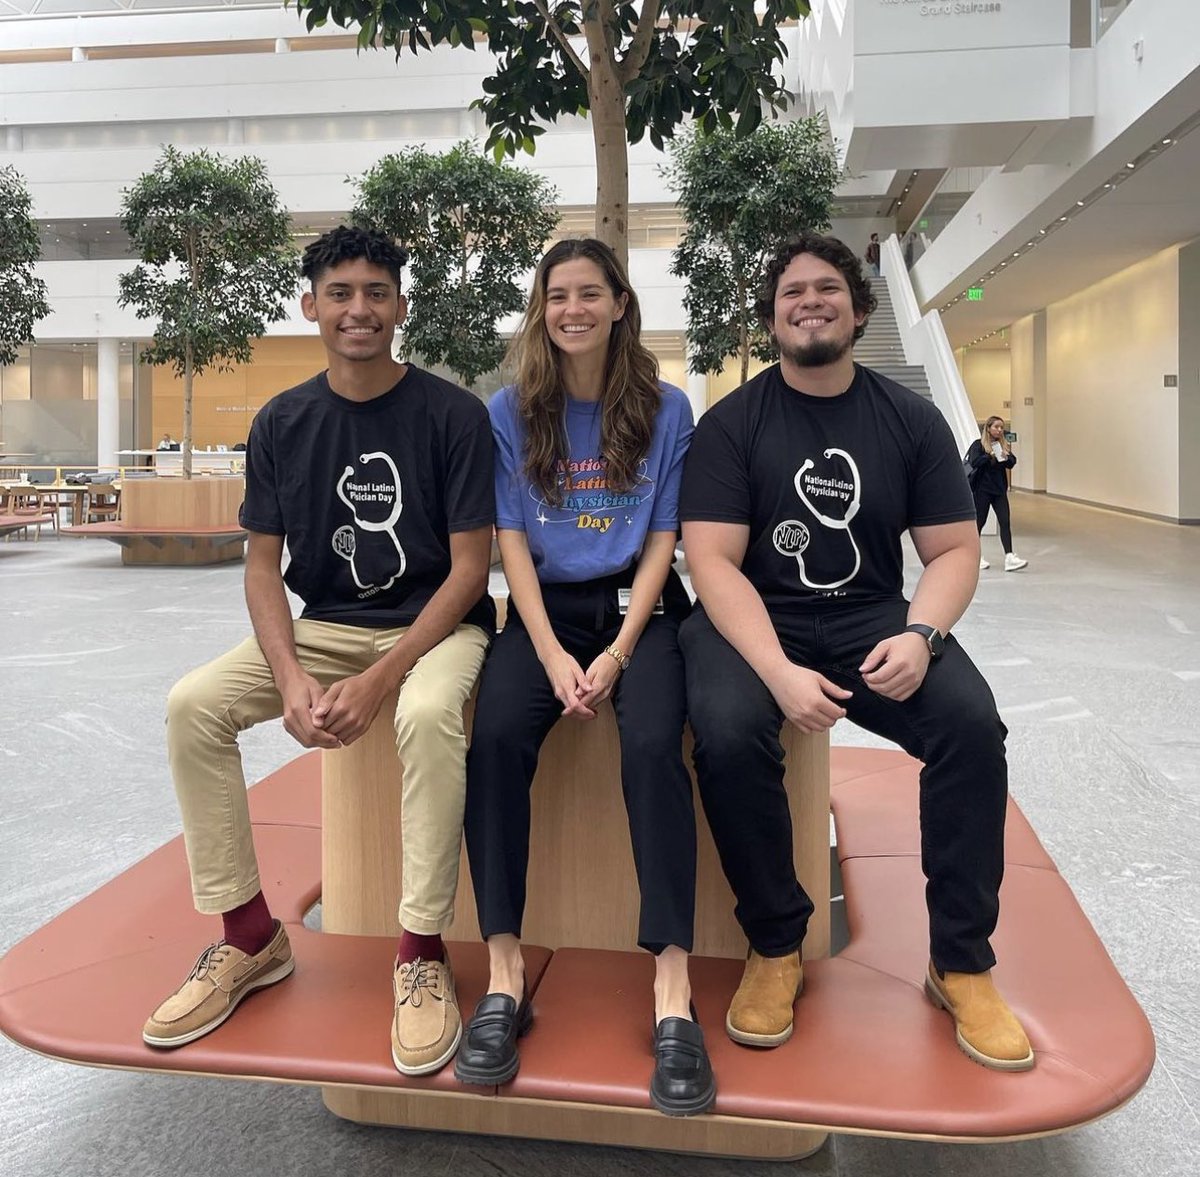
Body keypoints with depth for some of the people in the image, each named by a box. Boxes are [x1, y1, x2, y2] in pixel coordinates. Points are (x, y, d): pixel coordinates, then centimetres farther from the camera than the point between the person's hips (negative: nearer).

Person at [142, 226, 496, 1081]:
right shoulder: (282, 423, 3)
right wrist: (290, 676, -16)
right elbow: (263, 565, 2)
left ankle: (422, 954, -19)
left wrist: (378, 680, -21)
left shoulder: (453, 415, -8)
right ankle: (251, 938, -2)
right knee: (194, 703, -17)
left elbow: (469, 567, -11)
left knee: (428, 714, -37)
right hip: (325, 625, 4)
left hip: (437, 625, -4)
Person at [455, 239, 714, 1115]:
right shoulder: (511, 413, 6)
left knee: (653, 744, -30)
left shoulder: (665, 409, 4)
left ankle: (673, 989, -25)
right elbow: (512, 543, 1)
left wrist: (616, 655, -13)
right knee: (496, 734, -28)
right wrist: (553, 655, -13)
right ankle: (505, 973, -21)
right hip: (546, 609, 1)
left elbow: (663, 541, 0)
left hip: (638, 608, -1)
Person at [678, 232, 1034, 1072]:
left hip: (873, 617, 2)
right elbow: (713, 562, -10)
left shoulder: (911, 420, 7)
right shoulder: (731, 423, -1)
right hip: (755, 620, -2)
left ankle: (962, 964, -5)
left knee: (972, 723, -24)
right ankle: (776, 949, -7)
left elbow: (954, 550, 4)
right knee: (728, 734, -31)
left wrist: (919, 635, -18)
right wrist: (778, 669, -26)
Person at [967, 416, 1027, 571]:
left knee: (1005, 522, -5)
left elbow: (1012, 462, 2)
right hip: (982, 490, -4)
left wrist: (1006, 457, -17)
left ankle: (1009, 557, -10)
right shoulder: (979, 445, -4)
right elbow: (974, 462, -17)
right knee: (979, 522, 5)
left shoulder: (1004, 445, 11)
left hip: (999, 490, 4)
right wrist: (990, 455, -22)